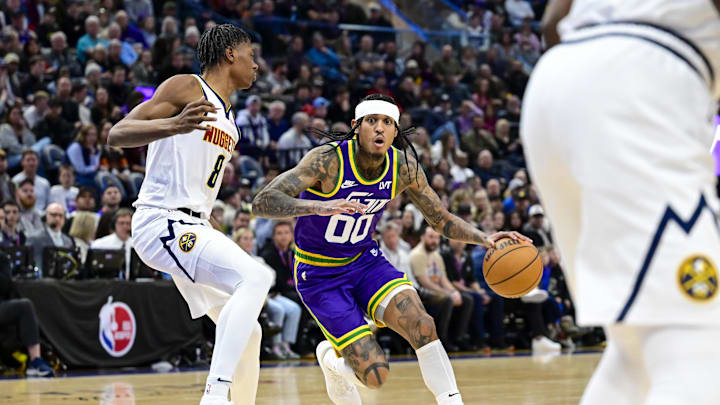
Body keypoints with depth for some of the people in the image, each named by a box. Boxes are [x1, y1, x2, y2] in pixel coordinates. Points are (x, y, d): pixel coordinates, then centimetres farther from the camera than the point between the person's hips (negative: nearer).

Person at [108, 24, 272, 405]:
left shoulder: (228, 118, 23)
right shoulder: (187, 87, -4)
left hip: (192, 228, 10)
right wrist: (173, 125, -33)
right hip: (162, 221, -10)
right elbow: (117, 133, -15)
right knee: (255, 277, -27)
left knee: (247, 332, 9)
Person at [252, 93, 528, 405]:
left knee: (422, 325, -24)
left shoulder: (404, 168, -10)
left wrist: (483, 239, -15)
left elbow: (441, 219, 4)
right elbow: (262, 203, -34)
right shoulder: (327, 160, -25)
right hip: (320, 276, -4)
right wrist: (319, 206, -51)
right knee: (375, 375, -13)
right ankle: (330, 359, 22)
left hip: (365, 261, 4)